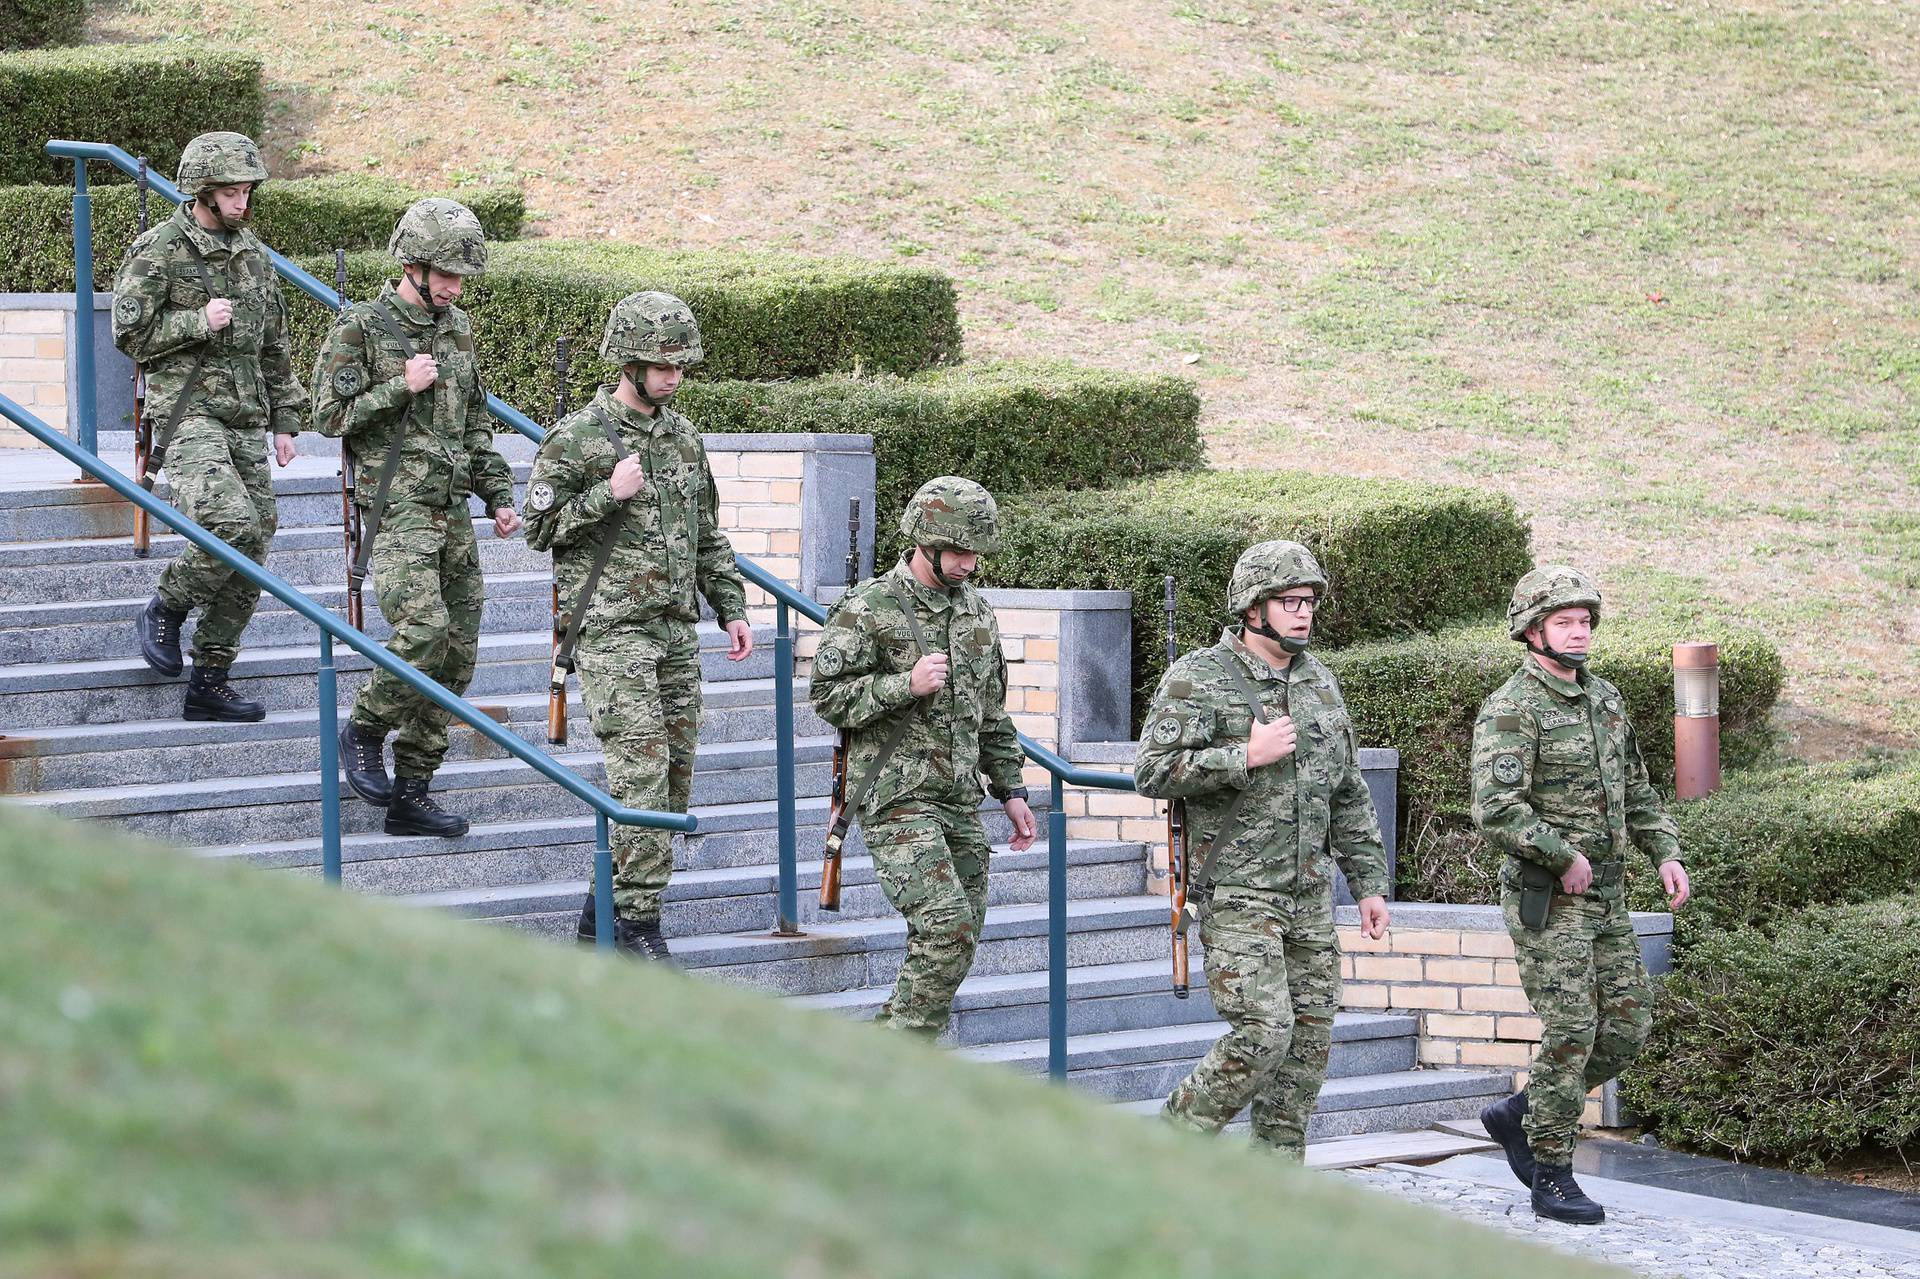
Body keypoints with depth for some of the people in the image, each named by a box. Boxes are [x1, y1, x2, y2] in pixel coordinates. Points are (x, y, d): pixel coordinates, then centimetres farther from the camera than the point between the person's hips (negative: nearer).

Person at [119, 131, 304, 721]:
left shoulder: (253, 256, 15)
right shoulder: (159, 250, -4)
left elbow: (275, 346, 22)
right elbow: (130, 333, -6)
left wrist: (285, 419, 19)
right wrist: (198, 322, -14)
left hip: (246, 420, 7)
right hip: (187, 411, -7)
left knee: (251, 555, 3)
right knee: (231, 523, -26)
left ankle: (209, 683, 11)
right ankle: (164, 611, -1)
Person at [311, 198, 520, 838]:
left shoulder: (456, 329, 14)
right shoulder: (361, 326, -5)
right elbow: (330, 414, -7)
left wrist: (499, 495, 15)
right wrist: (401, 386, -14)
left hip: (453, 514, 7)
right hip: (396, 510, -7)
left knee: (457, 655, 3)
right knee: (424, 632, -24)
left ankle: (410, 796, 10)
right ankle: (363, 732, 1)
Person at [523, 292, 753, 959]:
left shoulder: (683, 435, 13)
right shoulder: (578, 438, -7)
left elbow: (707, 534, 21)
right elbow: (540, 528, -7)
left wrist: (732, 609, 14)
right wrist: (608, 495, -18)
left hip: (677, 630, 7)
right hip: (613, 632, -7)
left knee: (673, 778, 6)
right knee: (641, 770, -15)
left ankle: (605, 905, 17)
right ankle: (639, 920, -12)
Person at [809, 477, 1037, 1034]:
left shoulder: (977, 612, 14)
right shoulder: (868, 608, -7)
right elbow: (828, 696, -10)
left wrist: (1010, 790, 18)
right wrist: (907, 685, -20)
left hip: (960, 797, 7)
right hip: (897, 795, -7)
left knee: (958, 939, 5)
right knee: (947, 924, -19)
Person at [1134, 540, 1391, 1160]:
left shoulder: (1319, 683, 13)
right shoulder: (1198, 678, -7)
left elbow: (1349, 795, 18)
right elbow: (1153, 772, -16)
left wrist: (1370, 883, 14)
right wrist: (1247, 756, -20)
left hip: (1308, 895, 7)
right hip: (1237, 893, -7)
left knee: (1309, 1040, 5)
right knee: (1263, 1034, -16)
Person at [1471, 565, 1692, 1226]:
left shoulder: (1604, 698, 12)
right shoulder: (1510, 711, -14)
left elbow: (1635, 789, 21)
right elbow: (1496, 811, -24)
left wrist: (1666, 853, 8)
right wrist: (1566, 857, -19)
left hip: (1605, 895, 8)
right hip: (1546, 898, -8)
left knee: (1628, 1026, 6)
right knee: (1571, 1032, -9)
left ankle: (1516, 1116, 21)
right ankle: (1552, 1178, 2)